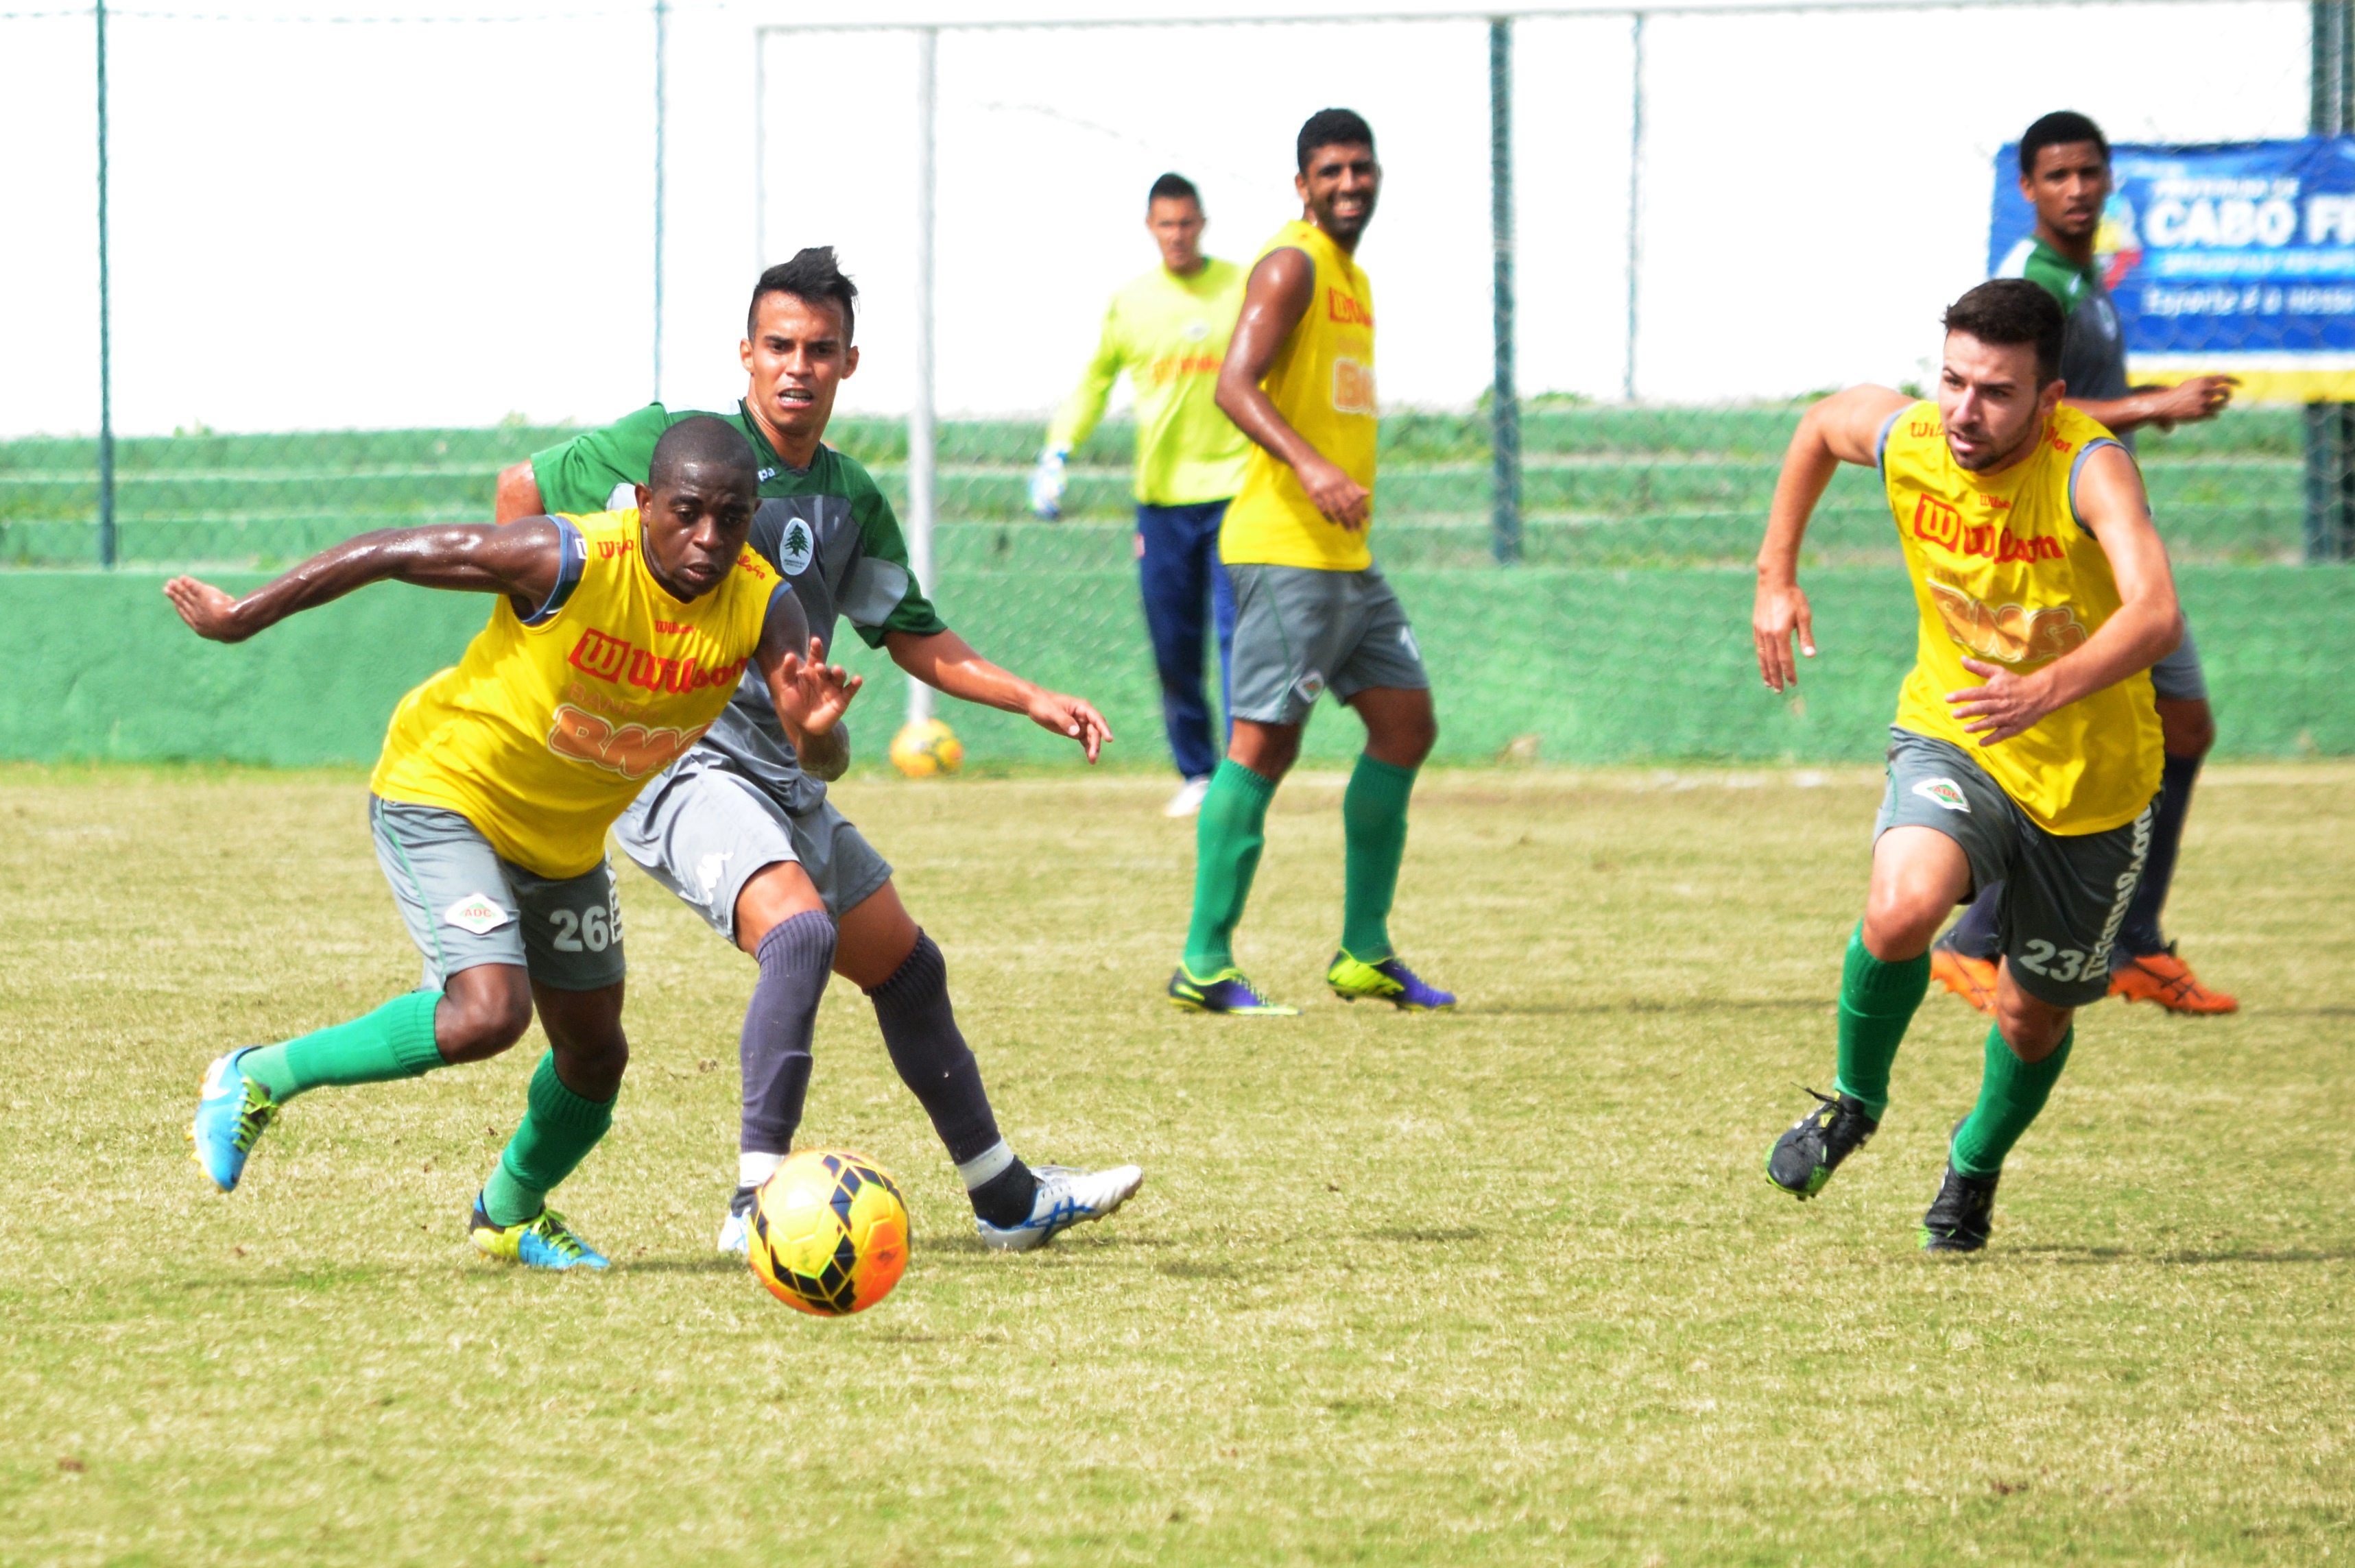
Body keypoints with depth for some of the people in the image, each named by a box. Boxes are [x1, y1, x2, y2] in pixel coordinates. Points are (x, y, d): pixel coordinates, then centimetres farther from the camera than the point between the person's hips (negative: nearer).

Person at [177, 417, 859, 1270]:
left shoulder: (762, 606, -18)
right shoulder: (570, 560, -32)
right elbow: (390, 552, -22)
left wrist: (815, 725, -49)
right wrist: (242, 619, -12)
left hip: (566, 840, 6)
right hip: (442, 795, -6)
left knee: (594, 1056, 13)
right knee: (489, 1012, -26)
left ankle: (508, 1215, 43)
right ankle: (261, 1078, -7)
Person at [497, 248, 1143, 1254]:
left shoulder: (851, 498, 11)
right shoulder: (679, 444, -9)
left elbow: (911, 635, 21)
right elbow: (522, 491, -2)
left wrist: (1032, 701, 9)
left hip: (788, 780, 8)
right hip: (680, 765, -8)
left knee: (908, 968, 16)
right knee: (800, 932, -32)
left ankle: (1008, 1200, 33)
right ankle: (757, 1201, -37)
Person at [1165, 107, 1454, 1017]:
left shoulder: (1352, 277, 20)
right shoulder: (1293, 265, -10)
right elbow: (1235, 385, -22)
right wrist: (1311, 467, -34)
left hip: (1347, 557, 10)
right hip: (1285, 548, -10)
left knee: (1406, 727, 8)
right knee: (1264, 742, -10)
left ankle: (1365, 956, 14)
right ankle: (1204, 965, -7)